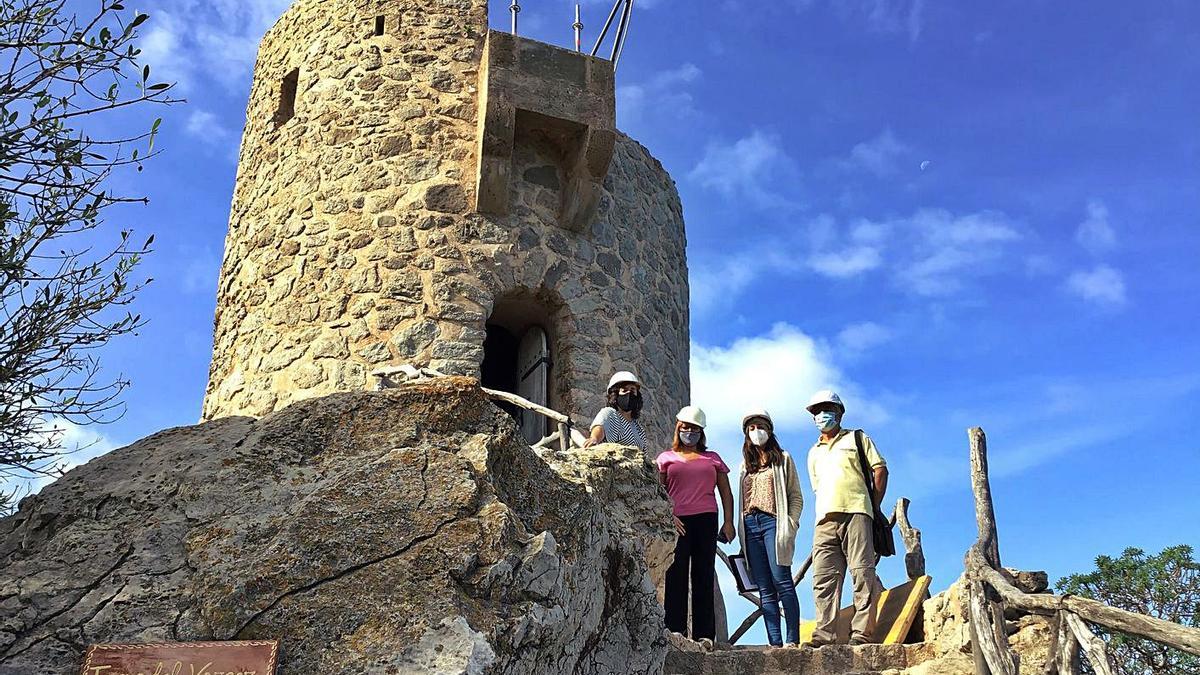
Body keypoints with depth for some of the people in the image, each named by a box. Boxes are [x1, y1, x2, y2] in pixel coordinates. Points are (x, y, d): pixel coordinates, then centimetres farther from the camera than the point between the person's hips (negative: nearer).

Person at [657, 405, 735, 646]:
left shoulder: (713, 458, 20)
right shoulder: (666, 458, 15)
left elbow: (726, 492, 17)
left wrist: (728, 522, 5)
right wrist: (668, 516, -9)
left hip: (706, 519, 1)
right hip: (677, 522, -1)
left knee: (704, 575, 0)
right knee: (676, 574, -6)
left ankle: (704, 633, 1)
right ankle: (675, 630, -4)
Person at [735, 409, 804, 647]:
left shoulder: (782, 459, 12)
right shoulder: (745, 465, 22)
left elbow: (796, 496, 6)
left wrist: (791, 524, -8)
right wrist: (741, 532, 8)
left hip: (772, 521, -4)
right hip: (750, 526, 4)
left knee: (782, 581, -13)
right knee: (765, 589, 0)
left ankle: (793, 639, -13)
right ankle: (775, 642, -2)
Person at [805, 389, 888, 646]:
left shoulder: (856, 439, 15)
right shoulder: (814, 452, 28)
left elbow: (880, 469, 8)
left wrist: (874, 507, 1)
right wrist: (823, 512, 12)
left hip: (855, 512, -4)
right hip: (825, 519, 4)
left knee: (862, 573, -10)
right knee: (823, 577, -5)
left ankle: (861, 633, -11)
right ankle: (825, 635, -8)